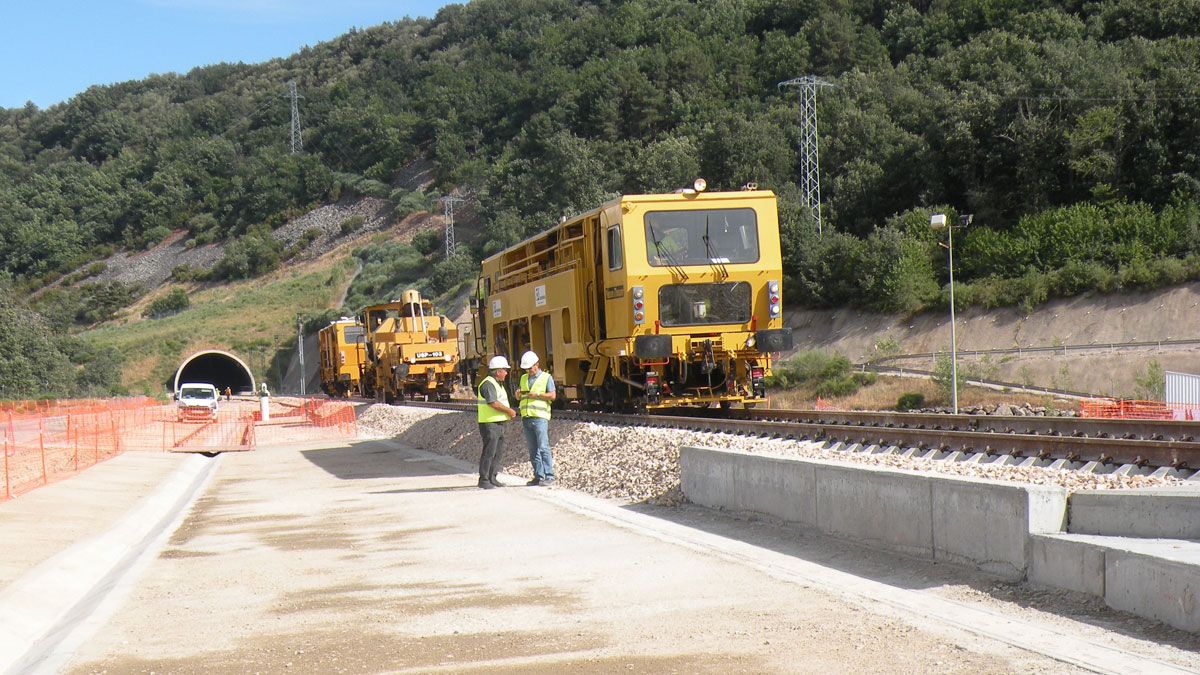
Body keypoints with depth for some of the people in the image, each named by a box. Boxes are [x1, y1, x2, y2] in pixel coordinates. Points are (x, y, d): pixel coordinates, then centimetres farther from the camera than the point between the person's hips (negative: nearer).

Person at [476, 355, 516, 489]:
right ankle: (483, 480, -3)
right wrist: (509, 411, -12)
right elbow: (494, 403, -23)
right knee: (489, 452, -8)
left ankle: (492, 478, 18)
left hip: (499, 423, 10)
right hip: (489, 423, -10)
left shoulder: (497, 384, 19)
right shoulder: (488, 384, -15)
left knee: (498, 451, 12)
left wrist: (509, 412, 5)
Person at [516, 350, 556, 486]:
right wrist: (518, 394, 1)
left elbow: (553, 395, -5)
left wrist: (537, 394, -15)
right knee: (533, 450, 5)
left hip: (540, 417, -6)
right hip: (526, 418, 6)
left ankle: (549, 477, -12)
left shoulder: (546, 377, 3)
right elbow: (519, 398, 23)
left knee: (543, 448, -12)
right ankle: (538, 477, 8)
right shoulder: (524, 378, 19)